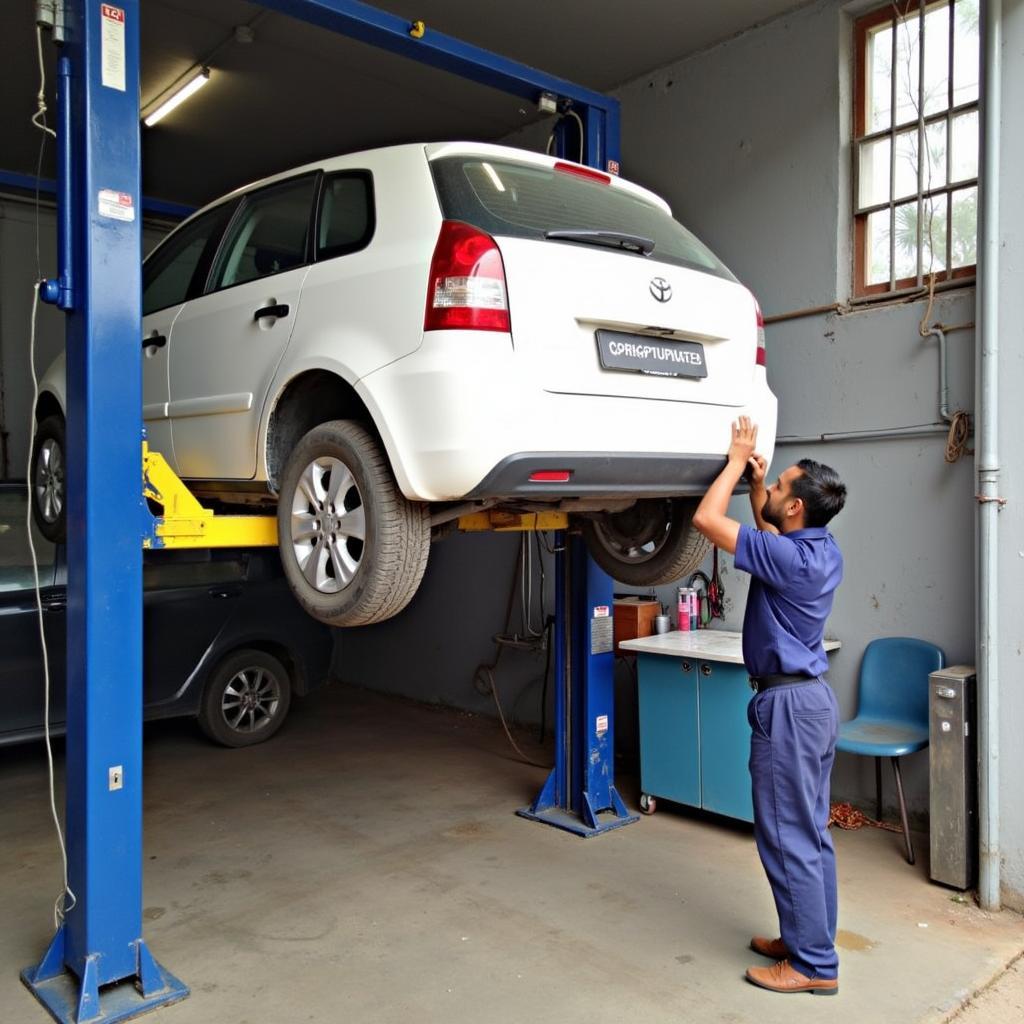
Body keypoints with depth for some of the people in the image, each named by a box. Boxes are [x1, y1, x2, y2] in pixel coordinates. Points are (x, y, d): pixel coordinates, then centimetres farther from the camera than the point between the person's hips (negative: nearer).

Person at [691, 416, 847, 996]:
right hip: (814, 696, 10)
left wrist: (737, 460, -9)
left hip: (788, 704, -10)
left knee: (788, 837, 0)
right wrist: (755, 479, 13)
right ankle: (809, 938, 29)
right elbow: (769, 531, 25)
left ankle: (814, 964, 11)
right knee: (812, 832, 17)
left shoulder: (791, 558, -23)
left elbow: (707, 519, -21)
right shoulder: (822, 548, 4)